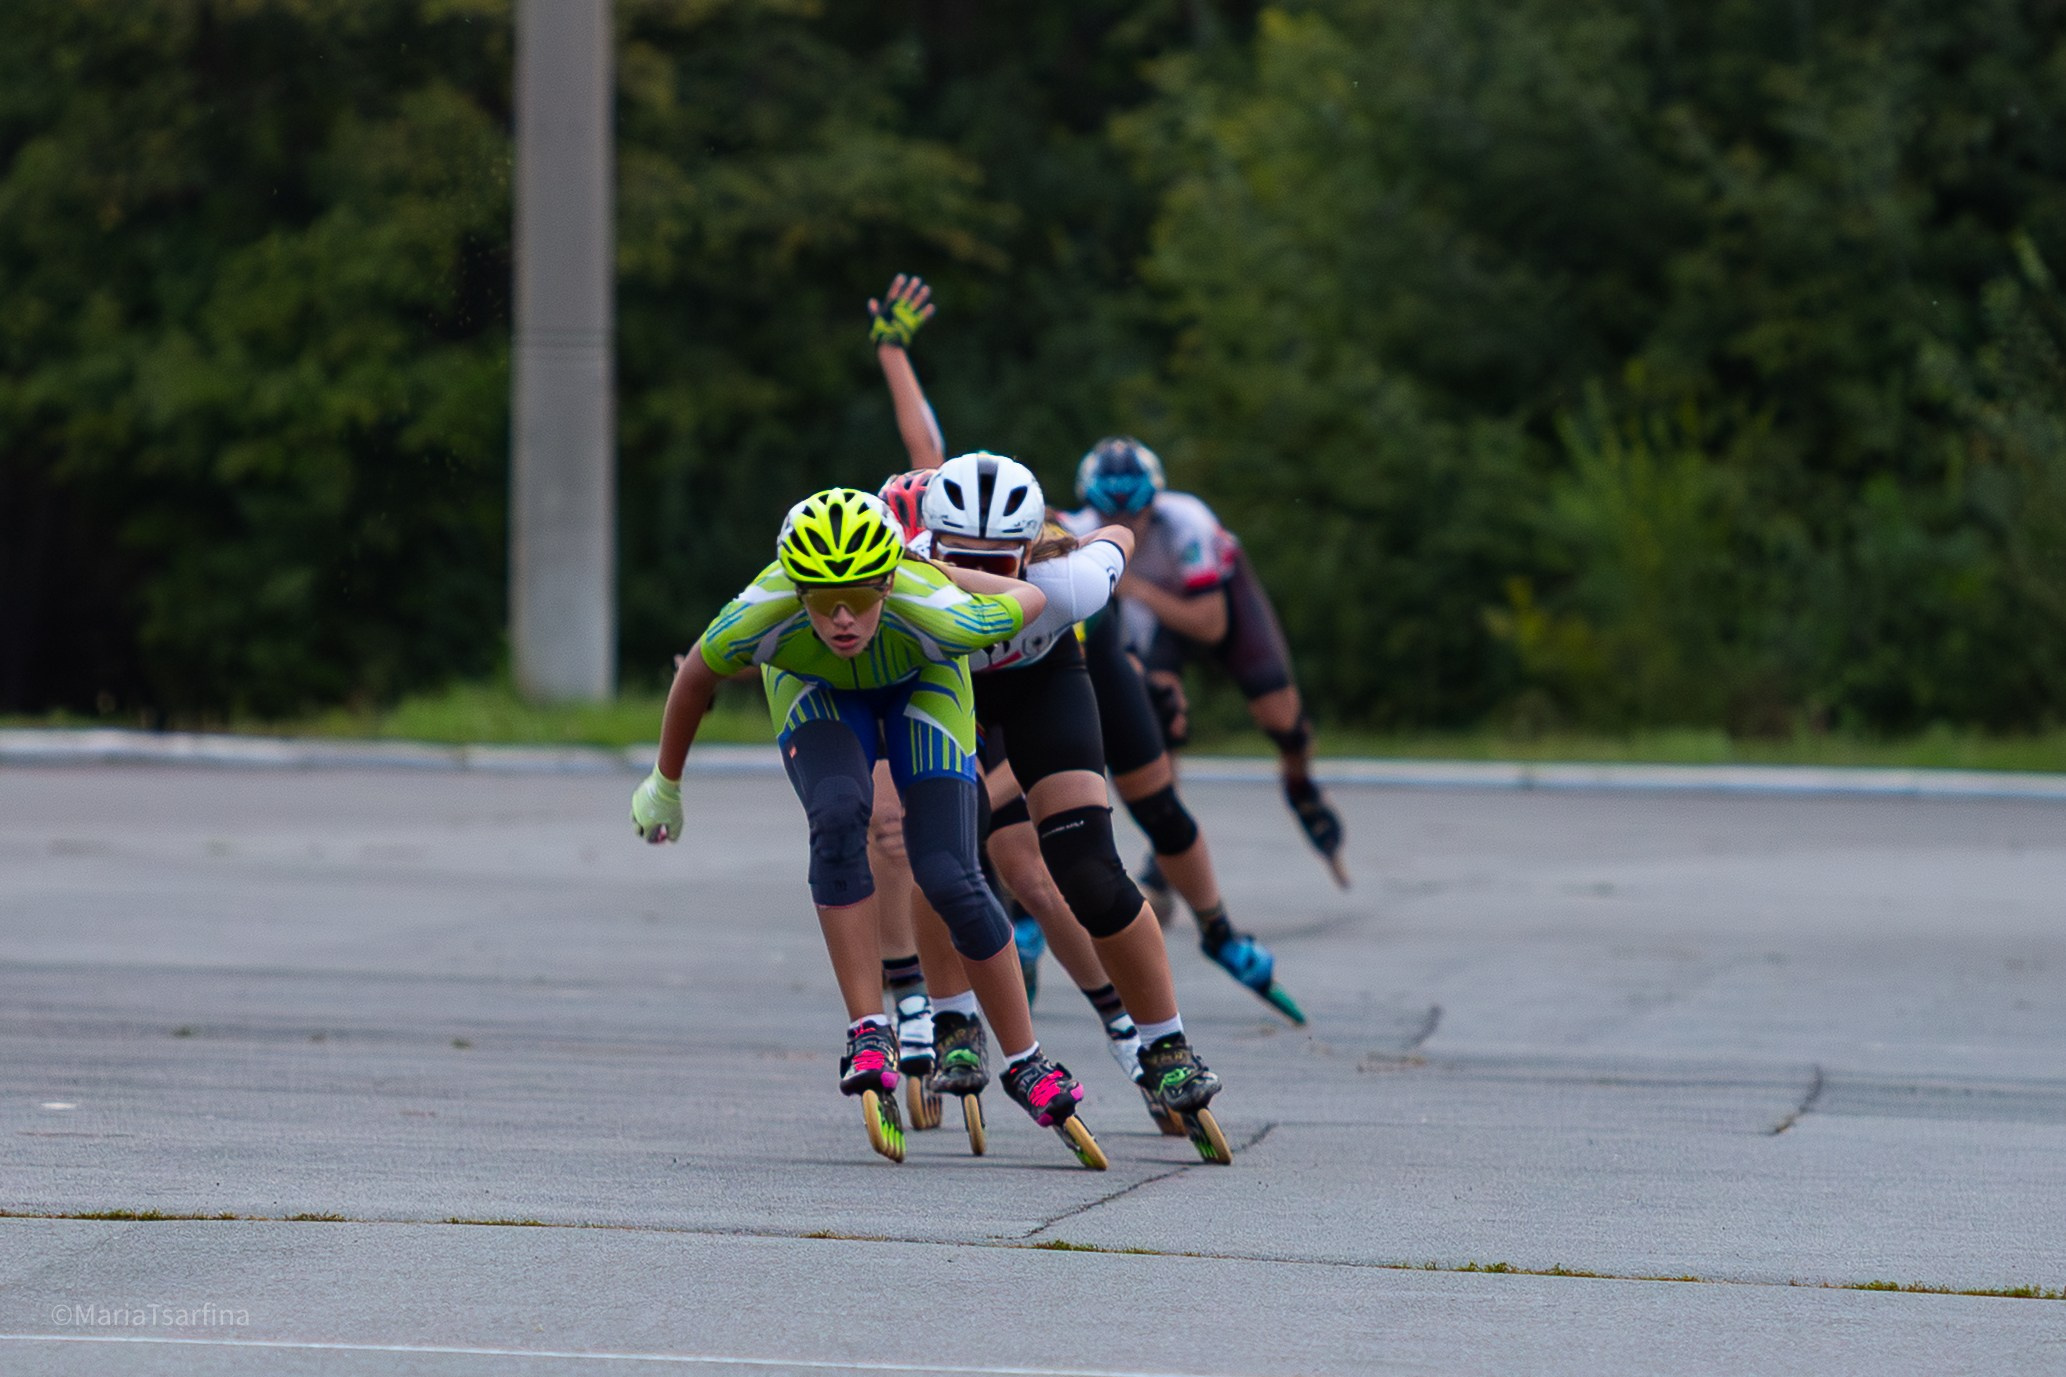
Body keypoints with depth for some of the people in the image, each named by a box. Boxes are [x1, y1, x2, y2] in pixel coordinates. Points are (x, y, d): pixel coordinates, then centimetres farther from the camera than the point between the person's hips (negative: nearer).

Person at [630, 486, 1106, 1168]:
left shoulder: (935, 616, -43)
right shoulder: (759, 619, -38)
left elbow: (1030, 599, -20)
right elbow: (694, 678, -15)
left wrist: (946, 576, 0)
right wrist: (664, 785, 1)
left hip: (920, 683, -1)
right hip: (817, 692, 1)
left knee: (947, 877, -14)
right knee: (838, 818, -30)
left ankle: (1026, 1065, 5)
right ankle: (869, 1037, -20)